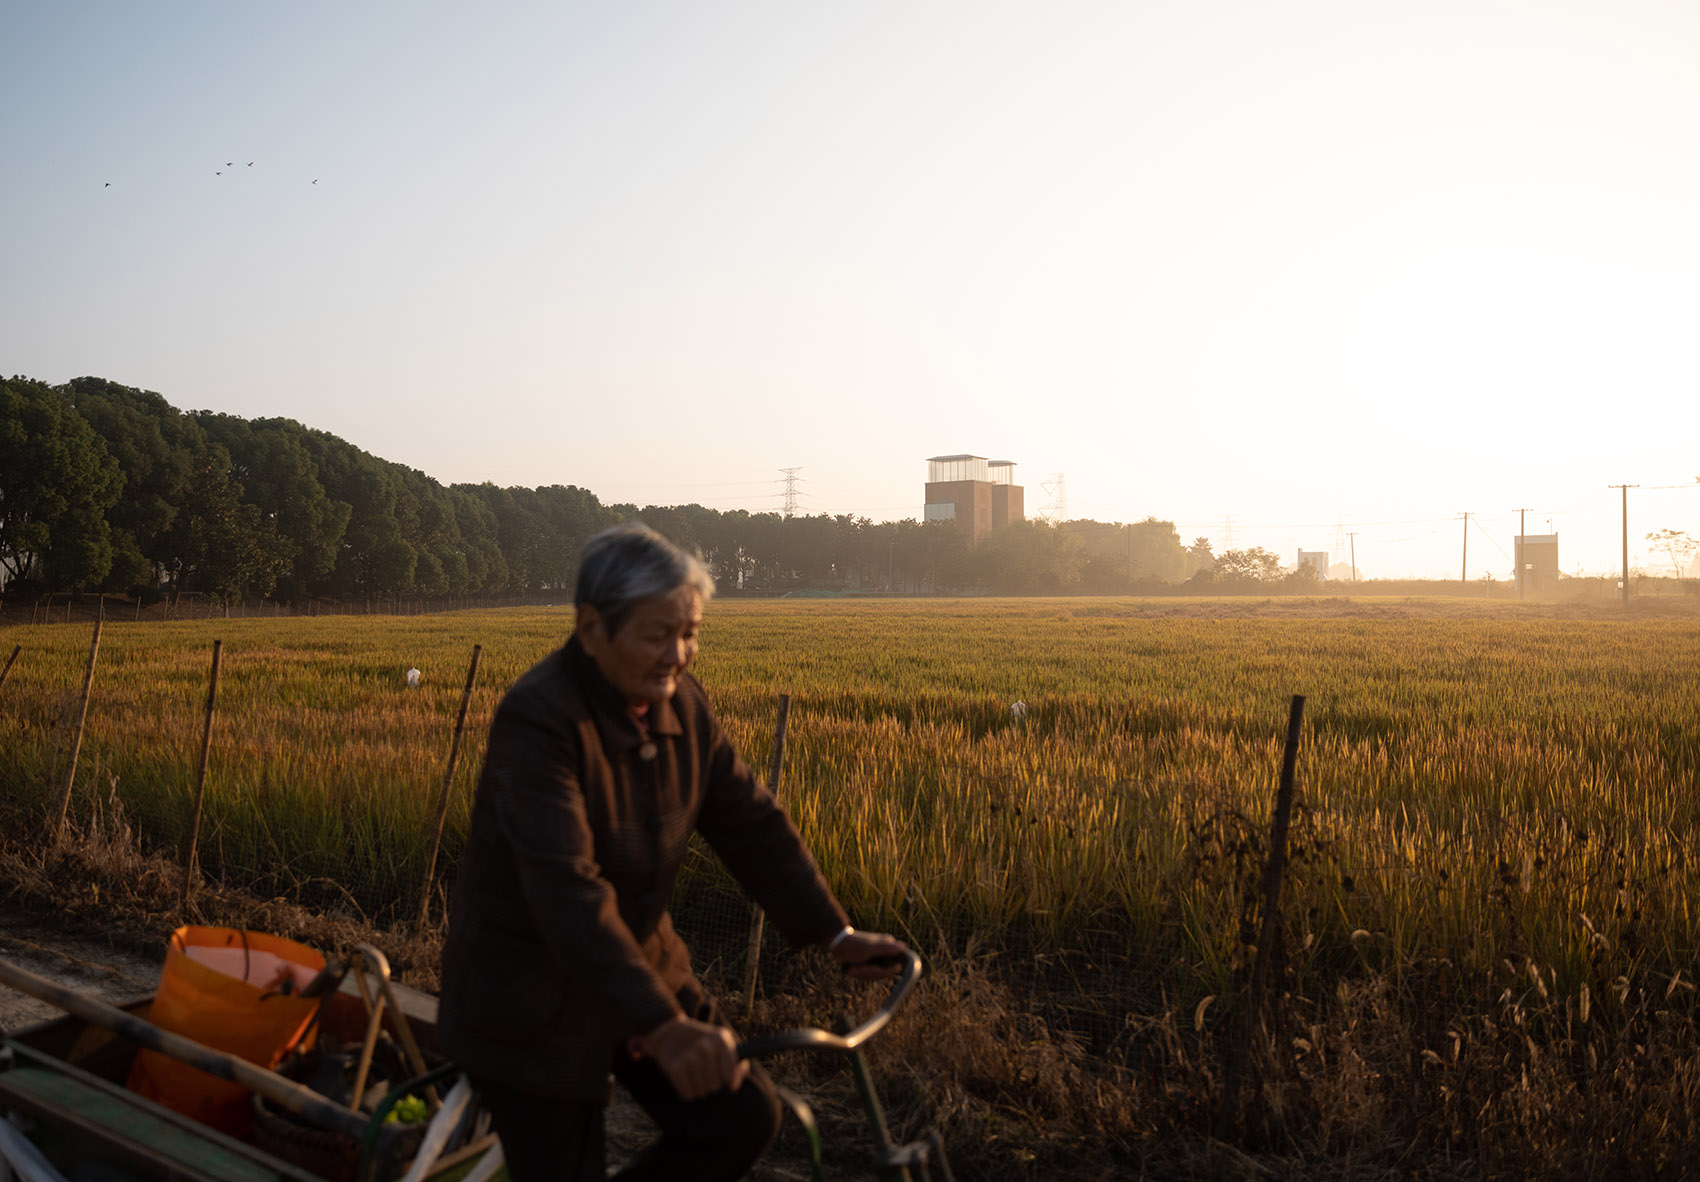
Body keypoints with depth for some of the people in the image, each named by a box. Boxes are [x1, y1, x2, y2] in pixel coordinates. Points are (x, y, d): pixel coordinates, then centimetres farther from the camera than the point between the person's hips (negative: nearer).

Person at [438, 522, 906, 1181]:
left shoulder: (683, 707, -3)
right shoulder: (536, 718, -26)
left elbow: (751, 823, 3)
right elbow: (568, 890, -36)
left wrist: (836, 935, -4)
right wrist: (662, 1026, -43)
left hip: (638, 963, 7)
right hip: (532, 1003, -6)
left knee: (743, 1120, -1)